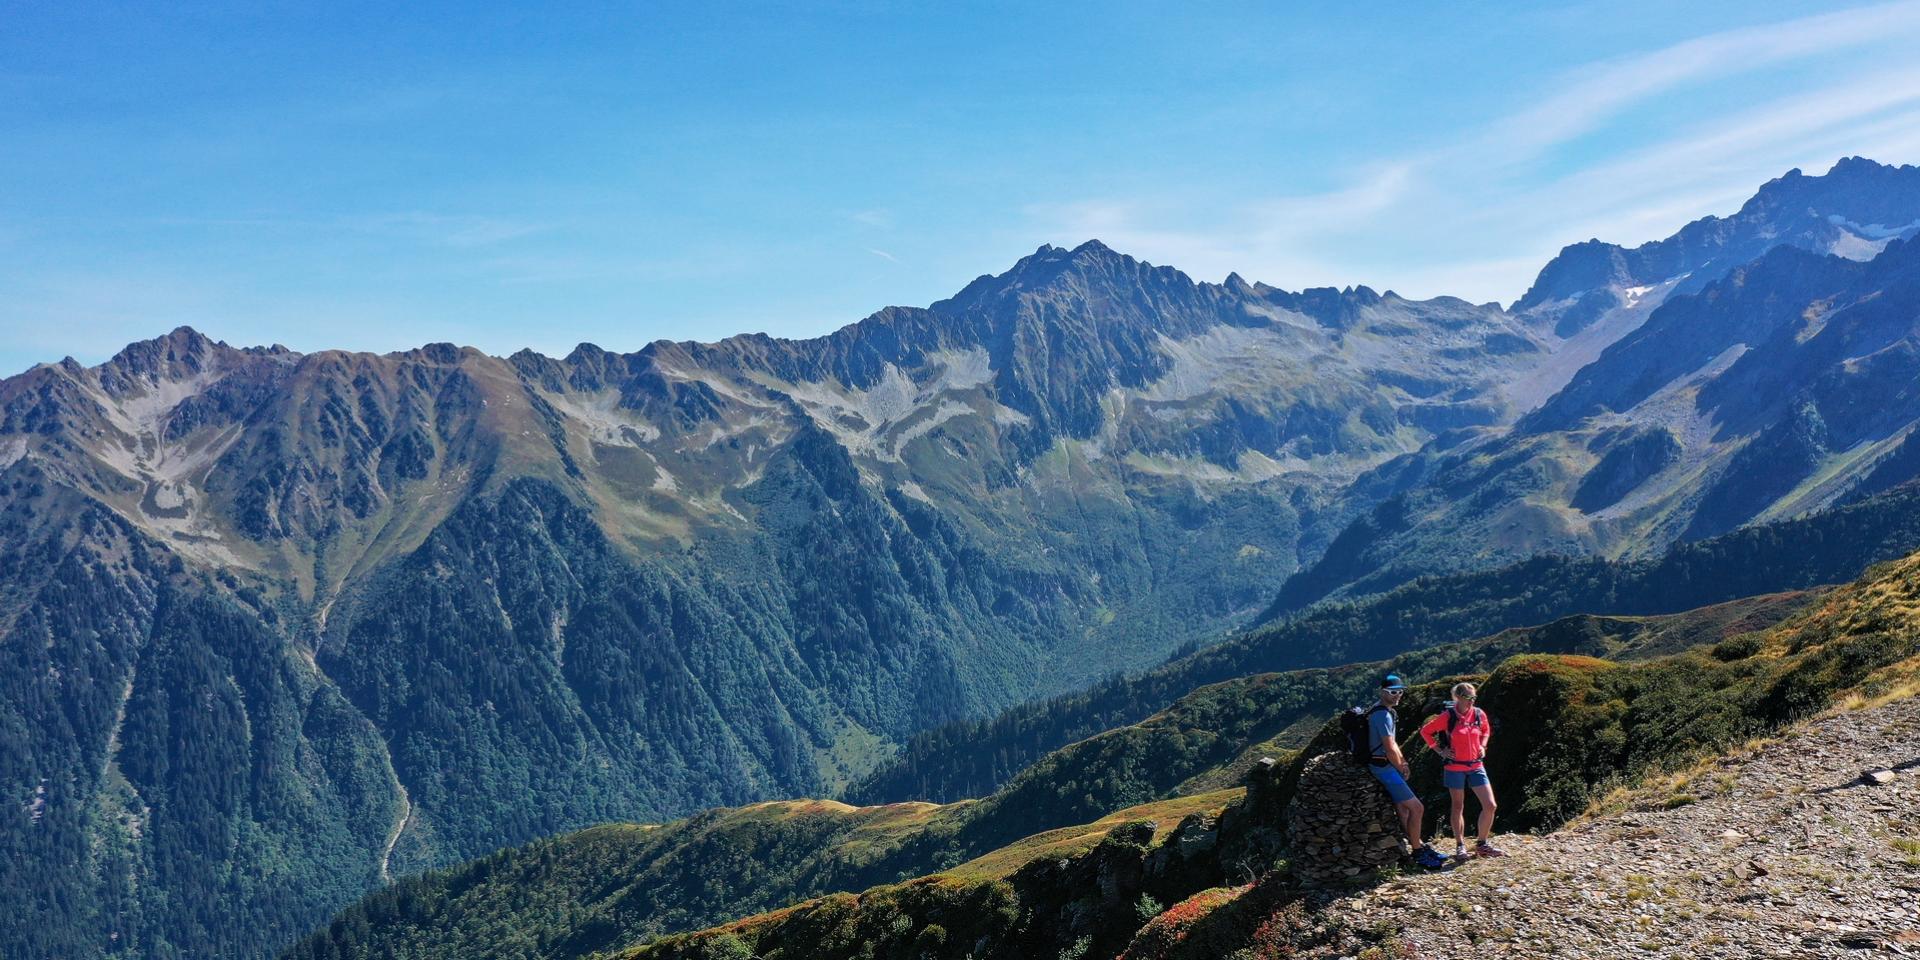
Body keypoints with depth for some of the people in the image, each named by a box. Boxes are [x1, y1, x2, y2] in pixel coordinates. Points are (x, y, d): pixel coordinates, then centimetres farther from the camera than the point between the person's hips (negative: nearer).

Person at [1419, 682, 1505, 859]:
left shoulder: (1479, 714, -1)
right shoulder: (1447, 716, -12)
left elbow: (1486, 730, 22)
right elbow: (1425, 731, -2)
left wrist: (1482, 746, 7)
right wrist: (1440, 750, -5)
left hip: (1476, 766, 4)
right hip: (1455, 768, -4)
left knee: (1490, 806, -3)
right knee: (1458, 807, 7)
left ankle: (1483, 844, 13)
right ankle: (1460, 846, 18)